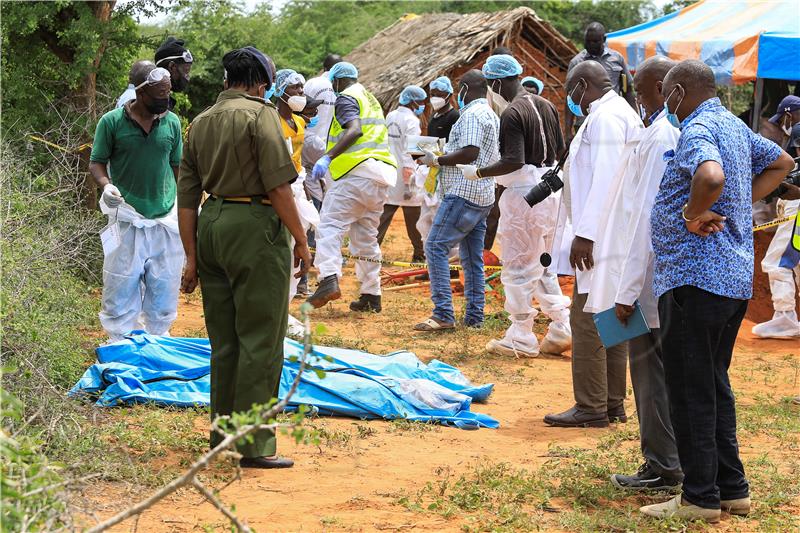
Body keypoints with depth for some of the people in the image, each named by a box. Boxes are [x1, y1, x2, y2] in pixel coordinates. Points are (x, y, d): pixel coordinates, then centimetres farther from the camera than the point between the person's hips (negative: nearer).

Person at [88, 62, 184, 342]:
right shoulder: (112, 122, -5)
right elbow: (96, 162, 1)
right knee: (121, 286, 0)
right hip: (127, 220, -3)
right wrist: (106, 185, -18)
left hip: (166, 219, 3)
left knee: (164, 288, 9)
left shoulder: (172, 122, 4)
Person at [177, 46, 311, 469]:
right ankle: (254, 443, -2)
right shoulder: (260, 113, -6)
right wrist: (300, 239, -5)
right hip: (255, 227, -7)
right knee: (260, 340, -3)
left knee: (224, 340, 16)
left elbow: (186, 198, 13)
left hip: (212, 226, 7)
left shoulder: (200, 123, 15)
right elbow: (278, 185, -13)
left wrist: (192, 257, 15)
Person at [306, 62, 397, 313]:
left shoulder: (346, 98, -1)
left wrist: (328, 157, -24)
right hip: (381, 177, 9)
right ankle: (371, 295, 13)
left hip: (357, 171, -9)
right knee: (367, 236, 13)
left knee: (330, 225, -13)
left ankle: (329, 279, -31)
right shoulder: (371, 99, 27)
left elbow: (354, 130, -19)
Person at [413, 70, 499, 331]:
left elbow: (469, 153, -22)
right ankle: (474, 316, 12)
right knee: (473, 257, 11)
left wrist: (437, 160, -11)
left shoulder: (472, 114, -12)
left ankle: (443, 314, -17)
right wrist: (442, 158, 22)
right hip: (482, 196, 10)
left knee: (436, 247, -11)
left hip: (464, 194, -10)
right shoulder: (491, 115, 20)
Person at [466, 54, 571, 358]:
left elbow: (513, 161, -23)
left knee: (518, 267, 0)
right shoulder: (546, 106, 9)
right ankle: (561, 329, 15)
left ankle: (521, 340, 4)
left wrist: (479, 173, -13)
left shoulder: (512, 114, -17)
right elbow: (560, 149, 15)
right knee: (542, 265, 18)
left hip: (523, 193, -9)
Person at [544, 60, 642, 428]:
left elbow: (605, 178, -22)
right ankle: (613, 404, 18)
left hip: (602, 236, -11)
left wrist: (586, 234, -24)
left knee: (587, 321, -8)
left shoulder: (605, 117, -14)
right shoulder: (624, 113, 19)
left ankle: (591, 408, -5)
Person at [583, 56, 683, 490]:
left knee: (651, 372, 0)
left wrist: (628, 289, -18)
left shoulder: (659, 137, -18)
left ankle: (661, 469, 6)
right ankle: (675, 464, 23)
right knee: (667, 370, 15)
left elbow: (646, 216, -20)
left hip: (652, 279, -9)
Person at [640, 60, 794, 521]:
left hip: (696, 279, -10)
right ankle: (732, 489, 22)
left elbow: (711, 176, -37)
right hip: (736, 277, 10)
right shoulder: (735, 126, 14)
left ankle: (700, 498, 2)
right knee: (715, 384, 18)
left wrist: (694, 213, -18)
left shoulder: (697, 130, -15)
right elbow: (781, 163, 29)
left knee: (691, 389, -2)